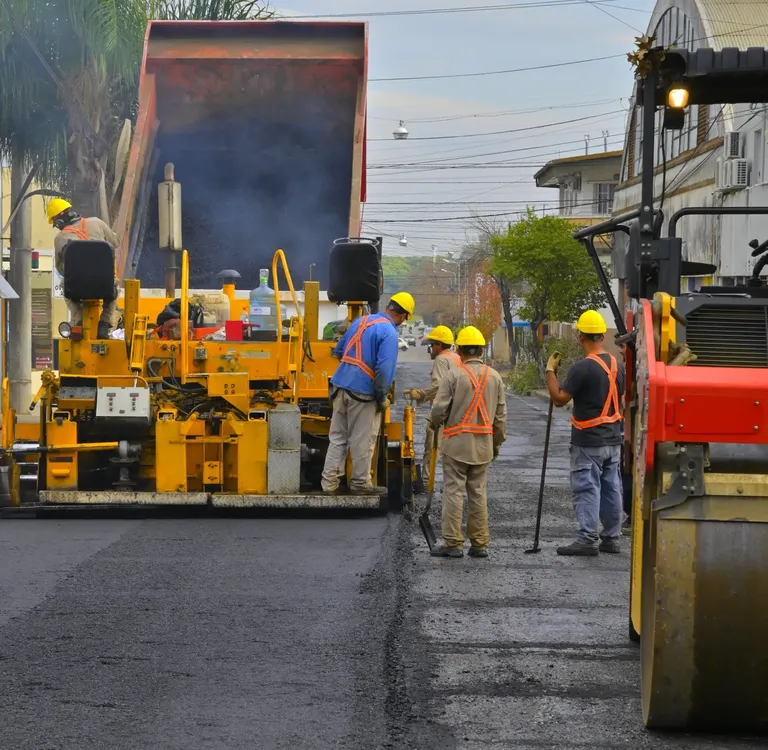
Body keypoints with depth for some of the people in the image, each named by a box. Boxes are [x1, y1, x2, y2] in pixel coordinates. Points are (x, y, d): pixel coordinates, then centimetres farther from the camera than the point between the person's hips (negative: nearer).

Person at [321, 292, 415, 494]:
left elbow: (338, 351, 21)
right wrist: (382, 398, -9)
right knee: (362, 442, 6)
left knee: (337, 438, 12)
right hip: (362, 393, -7)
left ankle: (329, 481, 14)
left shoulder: (360, 321, 10)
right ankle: (360, 483, 16)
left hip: (341, 386, 7)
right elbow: (384, 370, -21)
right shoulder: (389, 332, -13)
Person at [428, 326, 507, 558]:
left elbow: (439, 408, -11)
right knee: (478, 493, 10)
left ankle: (453, 543, -1)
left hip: (456, 443, -4)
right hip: (483, 444, 4)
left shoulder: (454, 375, -10)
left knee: (453, 492, 0)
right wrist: (498, 442, 20)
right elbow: (501, 415, 8)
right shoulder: (495, 377, 4)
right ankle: (480, 544, 12)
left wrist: (435, 424, 11)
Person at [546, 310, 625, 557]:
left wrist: (550, 370, -5)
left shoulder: (582, 368, -18)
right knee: (611, 488, 12)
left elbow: (559, 398, -15)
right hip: (613, 439, 7)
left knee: (587, 489, -4)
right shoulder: (616, 365, 7)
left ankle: (588, 540, -6)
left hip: (588, 442, -7)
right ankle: (611, 538, 18)